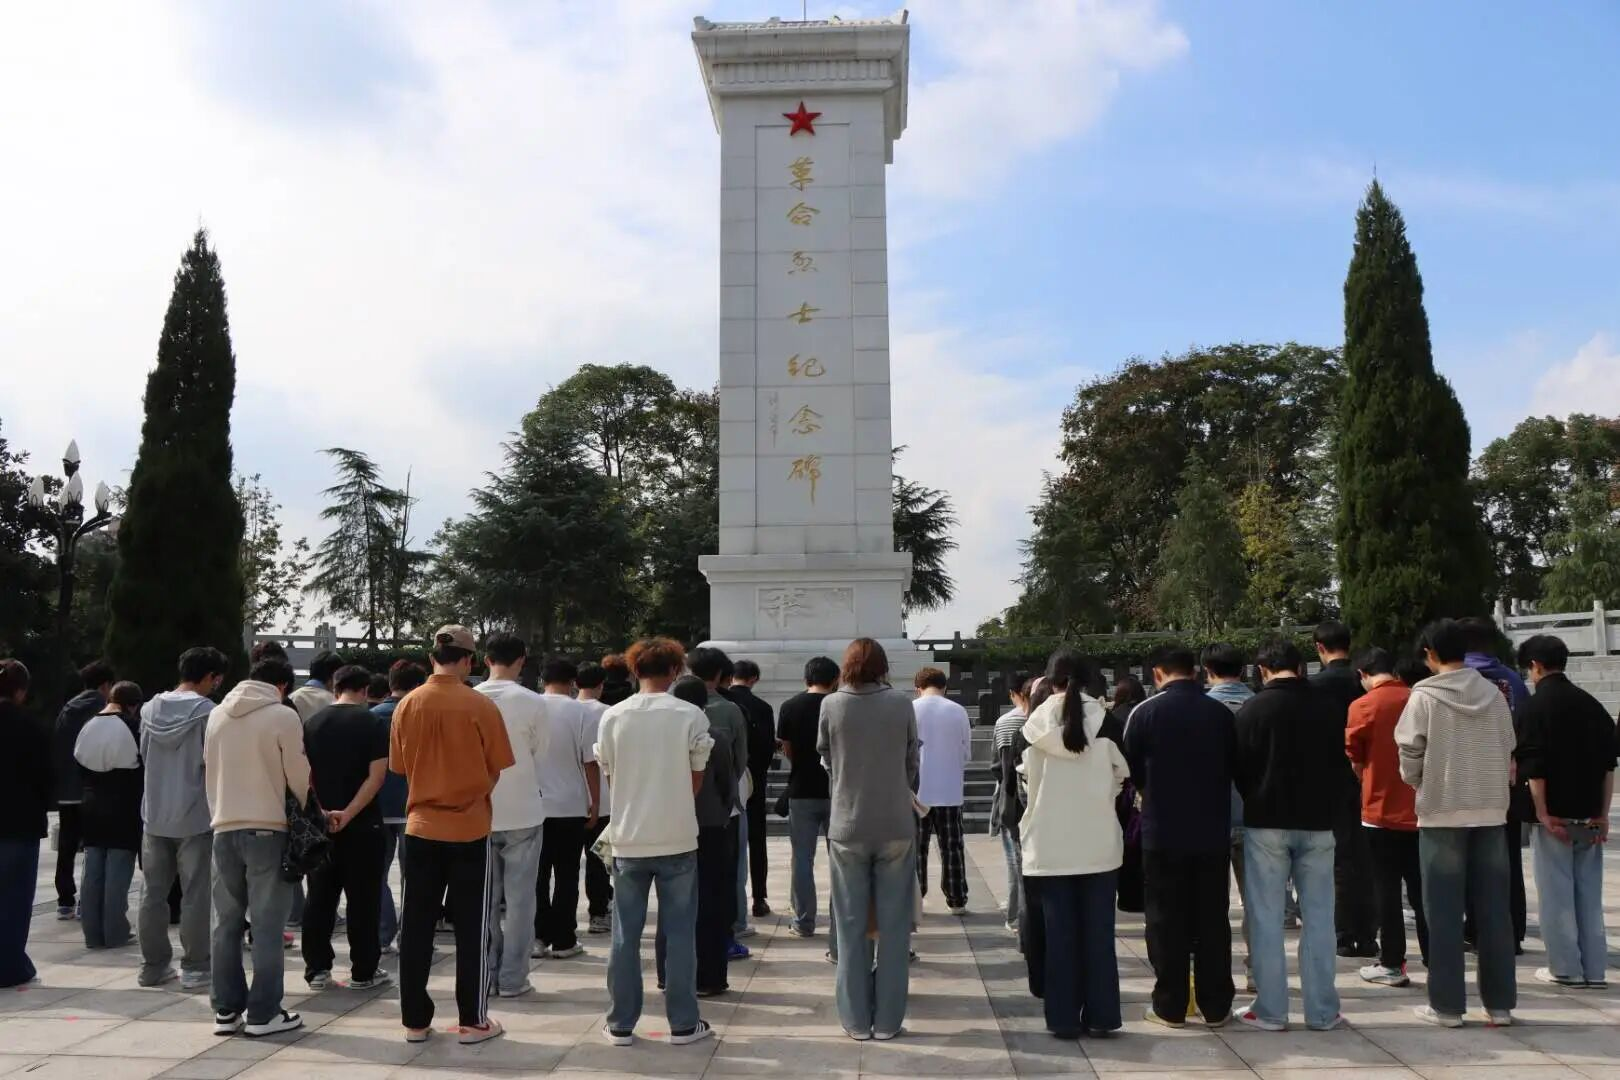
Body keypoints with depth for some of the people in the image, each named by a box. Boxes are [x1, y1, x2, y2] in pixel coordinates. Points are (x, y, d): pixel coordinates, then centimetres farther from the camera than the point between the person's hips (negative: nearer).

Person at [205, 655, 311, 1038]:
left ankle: (226, 1010, 16)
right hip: (267, 829, -5)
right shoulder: (283, 716, -10)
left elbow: (208, 772, 11)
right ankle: (263, 1013, 3)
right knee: (267, 925, 1)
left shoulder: (216, 714, 6)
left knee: (227, 923, 12)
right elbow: (299, 777, -6)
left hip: (224, 829, 5)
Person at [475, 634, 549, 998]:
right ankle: (513, 978, 10)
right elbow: (541, 760, -3)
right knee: (519, 899, 7)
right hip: (522, 813, -3)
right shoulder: (534, 703, -13)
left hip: (479, 812, 3)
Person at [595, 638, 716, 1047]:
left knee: (624, 936, 10)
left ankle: (620, 1024, 17)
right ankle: (683, 1024, 13)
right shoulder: (691, 716, -7)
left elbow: (610, 777, 7)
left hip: (628, 839, 2)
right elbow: (696, 781, 0)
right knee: (679, 934, 8)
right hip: (677, 838, -1)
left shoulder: (613, 717, -3)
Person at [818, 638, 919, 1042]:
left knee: (851, 928, 9)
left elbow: (826, 759, 7)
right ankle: (888, 1020, 12)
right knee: (893, 927, 8)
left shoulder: (831, 705, -4)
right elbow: (912, 762, 4)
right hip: (896, 827, 0)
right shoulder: (901, 703, -4)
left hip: (847, 828, 0)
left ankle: (856, 1020, 13)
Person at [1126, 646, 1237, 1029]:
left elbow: (1131, 771, 0)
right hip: (1214, 832, 3)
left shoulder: (1146, 712, -10)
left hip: (1162, 833, -3)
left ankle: (1170, 1007, 11)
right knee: (1213, 920, 10)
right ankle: (1216, 1007, 16)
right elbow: (1234, 768, 8)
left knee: (1167, 921, 6)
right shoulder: (1221, 713, -1)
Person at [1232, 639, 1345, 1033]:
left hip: (1267, 822, -3)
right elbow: (1341, 765, 8)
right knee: (1318, 916, 9)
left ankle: (1270, 1010, 7)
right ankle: (1322, 1011, 13)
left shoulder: (1253, 709, -8)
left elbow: (1241, 768, -3)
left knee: (1266, 918, 4)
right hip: (1317, 823, 3)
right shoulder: (1327, 708, 2)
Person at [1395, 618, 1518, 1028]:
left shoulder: (1424, 697, -8)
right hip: (1491, 812, 4)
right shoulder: (1494, 695, 3)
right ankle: (1500, 1002, 14)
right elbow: (1508, 752, 5)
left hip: (1442, 813, -4)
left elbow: (1410, 755, -6)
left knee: (1444, 912, 2)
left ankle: (1446, 1004, 6)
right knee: (1494, 909, 9)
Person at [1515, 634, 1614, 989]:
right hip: (1589, 815, 6)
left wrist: (1544, 814, -12)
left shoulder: (1534, 707, -9)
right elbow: (1608, 763, 7)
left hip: (1554, 814, -5)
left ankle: (1566, 968, 5)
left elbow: (1533, 768, -15)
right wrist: (1602, 814, 9)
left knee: (1556, 893, 2)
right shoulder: (1591, 704, 9)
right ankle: (1594, 969, 13)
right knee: (1589, 891, 11)